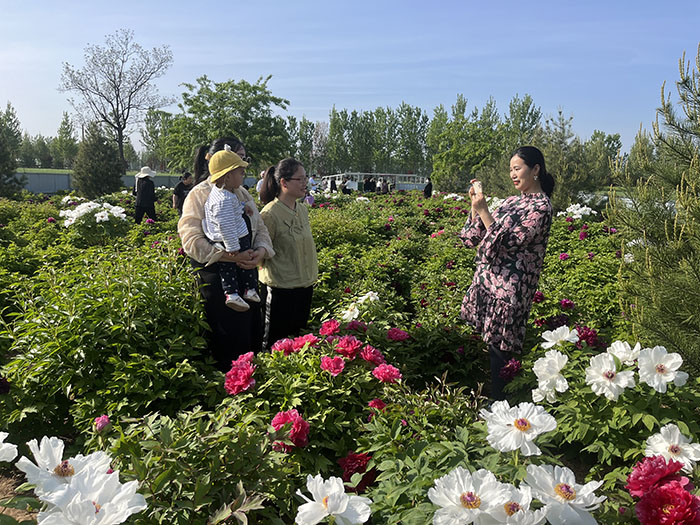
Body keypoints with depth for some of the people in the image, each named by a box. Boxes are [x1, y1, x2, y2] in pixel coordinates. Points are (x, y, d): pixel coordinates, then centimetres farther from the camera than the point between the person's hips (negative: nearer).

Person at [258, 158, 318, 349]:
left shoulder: (302, 210, 6)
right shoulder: (270, 214, -17)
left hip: (305, 285, 7)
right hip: (281, 288, -7)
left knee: (299, 333, 18)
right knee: (274, 341, 7)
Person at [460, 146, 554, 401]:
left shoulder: (540, 207, -11)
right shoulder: (513, 201, 13)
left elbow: (505, 242, -18)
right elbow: (476, 237, 13)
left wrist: (483, 210, -20)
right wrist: (475, 205, 2)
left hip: (509, 288, -8)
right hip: (487, 278, 8)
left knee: (499, 348, 1)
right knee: (491, 343, 15)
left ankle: (499, 401, 16)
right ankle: (492, 394, 29)